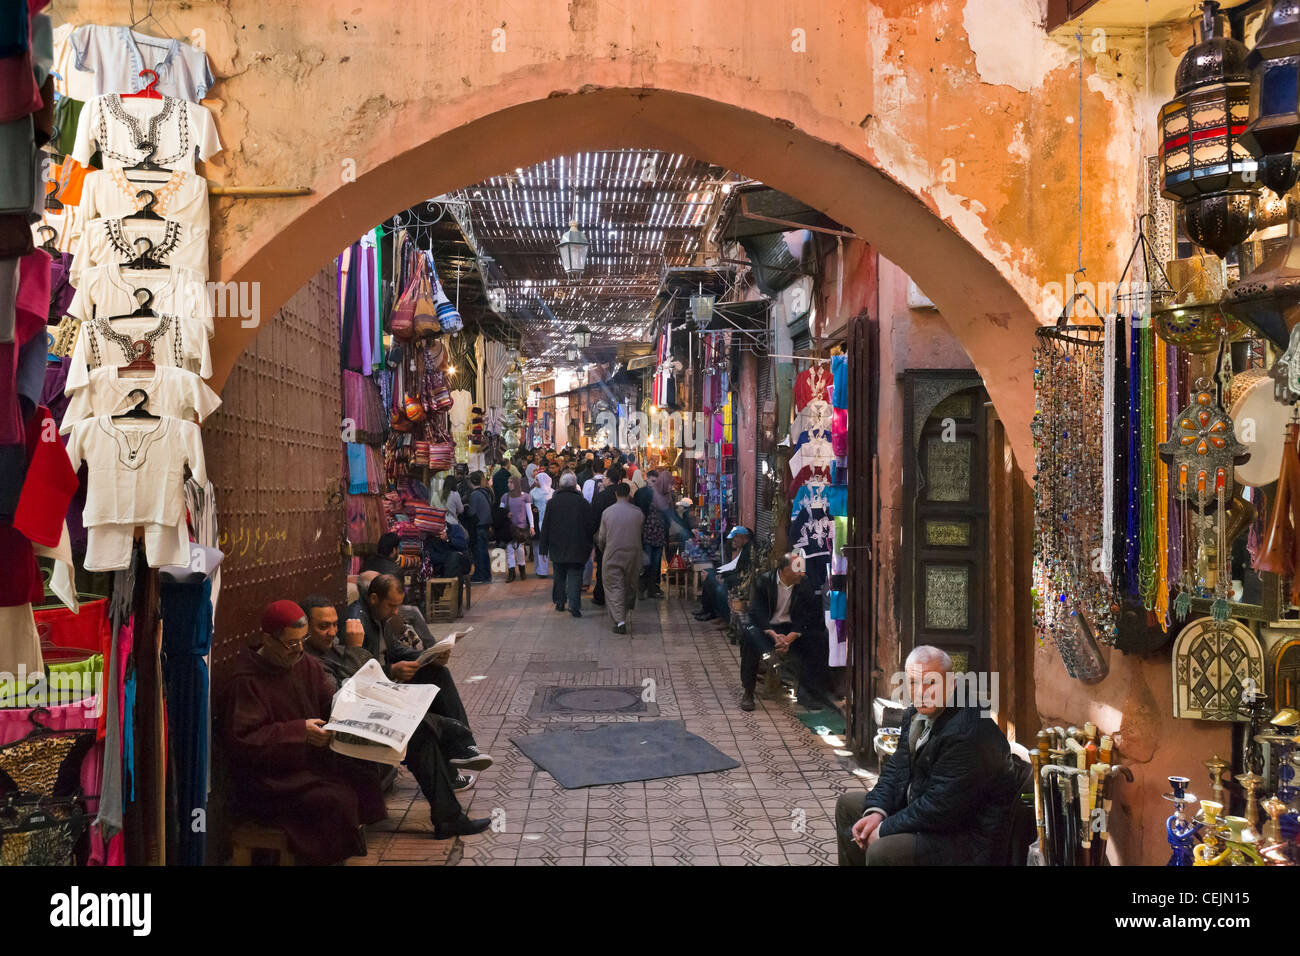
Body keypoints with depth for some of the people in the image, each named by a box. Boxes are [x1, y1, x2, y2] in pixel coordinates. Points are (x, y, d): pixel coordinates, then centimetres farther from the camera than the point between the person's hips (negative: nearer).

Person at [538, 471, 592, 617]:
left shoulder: (552, 502, -2)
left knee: (559, 576, 16)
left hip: (557, 547, 1)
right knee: (574, 576, 0)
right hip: (577, 548, -1)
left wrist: (544, 548, 7)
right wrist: (588, 547, 8)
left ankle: (559, 602, 22)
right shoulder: (583, 502, -4)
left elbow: (546, 526, 2)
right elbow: (589, 526, -1)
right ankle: (574, 606, -10)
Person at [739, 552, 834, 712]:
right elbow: (756, 613, -17)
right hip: (766, 627, -3)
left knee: (817, 639, -23)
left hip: (792, 628, 3)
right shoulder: (763, 581, -11)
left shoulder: (805, 584, -4)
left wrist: (789, 639, -24)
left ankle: (805, 691, -10)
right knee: (751, 636, -34)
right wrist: (775, 636, -31)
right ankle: (748, 693, -23)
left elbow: (805, 617, -7)